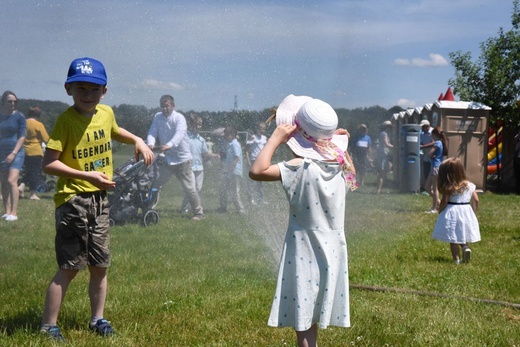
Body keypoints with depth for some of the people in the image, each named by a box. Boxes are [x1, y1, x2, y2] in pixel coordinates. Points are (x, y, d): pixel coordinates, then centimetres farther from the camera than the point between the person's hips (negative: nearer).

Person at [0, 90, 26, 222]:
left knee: (12, 181, -17)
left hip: (16, 153, -4)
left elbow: (22, 137, -5)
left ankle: (14, 213, -18)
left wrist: (13, 153, -15)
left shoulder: (19, 117, -1)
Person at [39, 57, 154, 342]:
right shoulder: (66, 120, -15)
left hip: (100, 199, 7)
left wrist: (138, 141, 13)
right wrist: (87, 175, -26)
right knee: (69, 268, -5)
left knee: (99, 266, 14)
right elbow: (49, 163, -21)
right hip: (73, 199, -6)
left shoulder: (106, 113, 5)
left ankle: (97, 319, 28)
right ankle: (48, 325, 4)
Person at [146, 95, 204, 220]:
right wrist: (150, 144, -30)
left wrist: (169, 145, -48)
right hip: (166, 159, 4)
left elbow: (179, 134, -28)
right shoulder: (158, 117, 3)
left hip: (182, 159, -4)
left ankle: (198, 212, 13)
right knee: (155, 185, 2)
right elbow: (152, 132, -7)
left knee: (189, 188, 1)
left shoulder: (179, 118, -12)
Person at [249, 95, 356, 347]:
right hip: (331, 251, 7)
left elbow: (256, 171, -31)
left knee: (303, 323, 2)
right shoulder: (340, 163, -2)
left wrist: (277, 137, -22)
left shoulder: (301, 167, -22)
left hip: (305, 253, -7)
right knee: (311, 316, 22)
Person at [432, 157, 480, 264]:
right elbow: (476, 200, 3)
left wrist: (440, 211, 4)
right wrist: (473, 212, 14)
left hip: (452, 213, -4)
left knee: (453, 239, 5)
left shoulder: (448, 188, -12)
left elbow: (444, 202, -12)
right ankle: (465, 247, -7)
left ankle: (456, 259, 4)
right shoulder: (469, 185, 2)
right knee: (462, 236, 20)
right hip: (467, 213, 4)